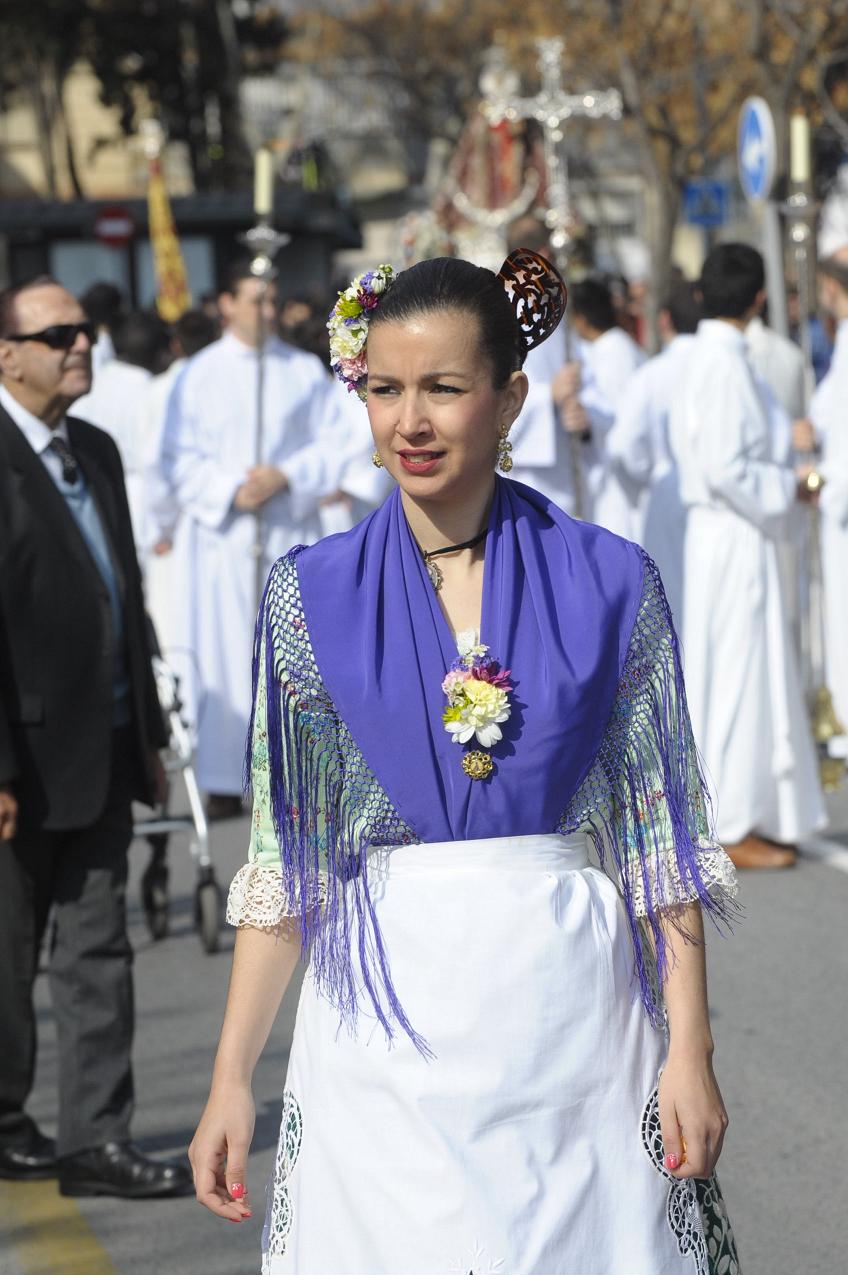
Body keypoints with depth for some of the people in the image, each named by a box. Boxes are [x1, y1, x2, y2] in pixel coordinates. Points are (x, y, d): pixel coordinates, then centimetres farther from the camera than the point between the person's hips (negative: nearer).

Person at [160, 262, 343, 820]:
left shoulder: (305, 371, 6)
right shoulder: (202, 373, 3)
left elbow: (331, 445, 5)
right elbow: (180, 459, 2)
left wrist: (285, 477, -11)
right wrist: (230, 492, -12)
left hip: (292, 531, 1)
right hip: (226, 533, -1)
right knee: (227, 654, -2)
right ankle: (226, 780, 2)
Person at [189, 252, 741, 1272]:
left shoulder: (608, 582, -1)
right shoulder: (312, 593, 2)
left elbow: (658, 829, 1)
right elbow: (282, 854, 3)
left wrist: (691, 1048, -5)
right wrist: (231, 1077, -1)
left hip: (571, 1010, 0)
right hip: (382, 1024, 1)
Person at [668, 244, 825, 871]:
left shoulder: (708, 357, 11)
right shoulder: (726, 365, -18)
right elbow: (724, 468, -24)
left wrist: (782, 475, 13)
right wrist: (786, 486, -11)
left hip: (726, 534, 10)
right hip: (736, 539, -10)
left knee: (742, 677, 14)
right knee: (739, 676, -3)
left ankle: (742, 817, 22)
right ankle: (733, 827, 3)